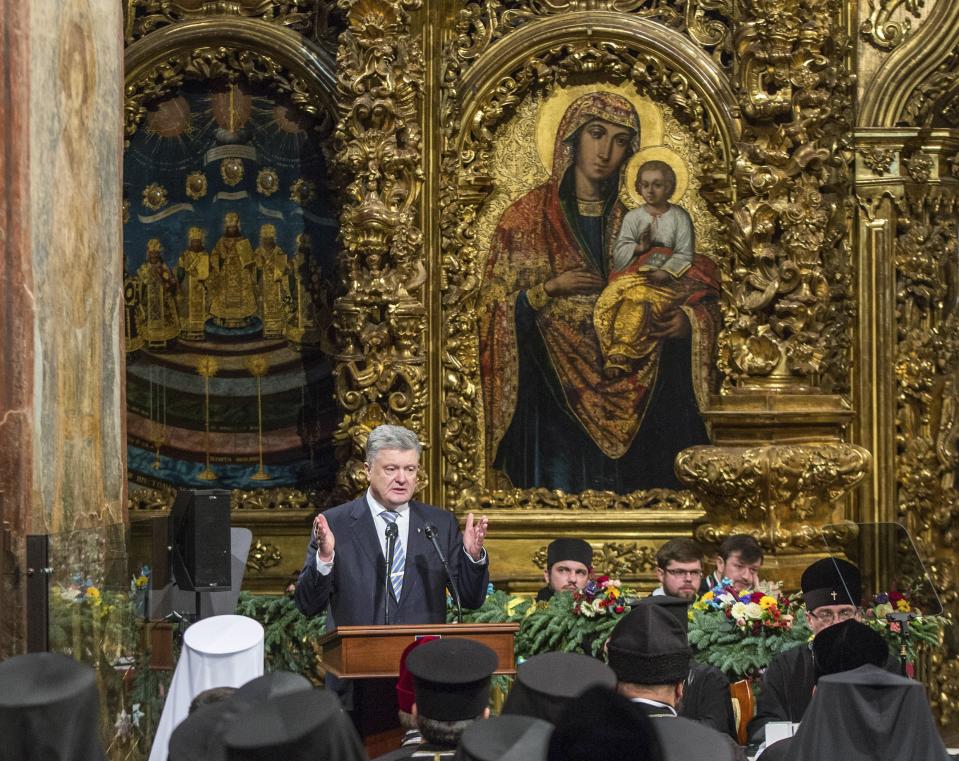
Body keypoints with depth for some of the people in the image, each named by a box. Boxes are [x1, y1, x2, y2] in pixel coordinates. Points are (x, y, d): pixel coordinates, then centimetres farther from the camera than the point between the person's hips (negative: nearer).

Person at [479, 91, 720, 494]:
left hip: (640, 403, 2)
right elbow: (496, 313, 2)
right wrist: (550, 289, -13)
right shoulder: (526, 219, 2)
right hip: (556, 398, -2)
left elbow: (703, 295, 9)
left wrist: (687, 321, -12)